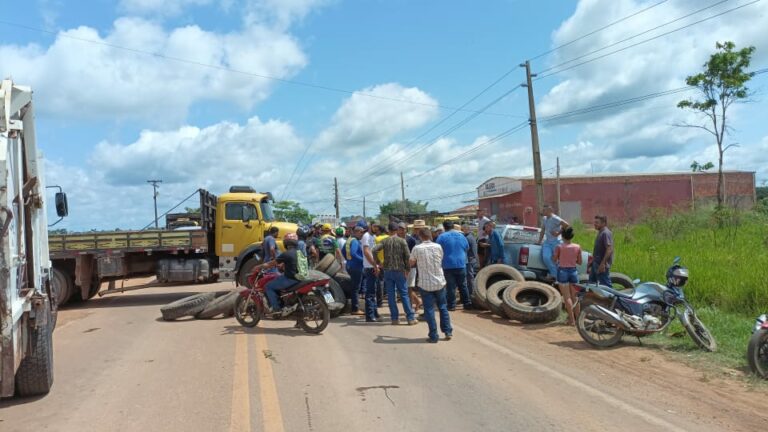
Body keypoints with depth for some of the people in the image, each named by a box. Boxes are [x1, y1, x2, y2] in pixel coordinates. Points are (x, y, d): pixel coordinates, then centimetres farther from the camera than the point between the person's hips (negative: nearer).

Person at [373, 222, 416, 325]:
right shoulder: (402, 241, -3)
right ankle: (410, 318, 3)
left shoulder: (385, 241, 2)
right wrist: (407, 268, 2)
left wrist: (378, 262, 0)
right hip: (399, 270, -1)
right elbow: (407, 255, -9)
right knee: (404, 294, 3)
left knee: (391, 295, 6)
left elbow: (374, 250, -12)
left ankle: (395, 318, 8)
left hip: (388, 270, 2)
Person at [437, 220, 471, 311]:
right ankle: (467, 303, 16)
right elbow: (467, 248, 19)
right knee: (463, 286, 12)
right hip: (461, 265, 3)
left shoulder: (442, 237, -6)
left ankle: (451, 305, 3)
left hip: (448, 265, -3)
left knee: (450, 287, 1)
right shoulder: (461, 236, 7)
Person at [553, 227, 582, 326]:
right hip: (573, 271, 3)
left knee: (567, 297, 0)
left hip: (563, 271, -3)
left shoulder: (559, 247, -9)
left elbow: (555, 260, 1)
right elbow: (579, 262, 6)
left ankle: (572, 320, -2)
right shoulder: (577, 247, -1)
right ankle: (577, 318, 20)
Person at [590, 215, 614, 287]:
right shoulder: (600, 232, 12)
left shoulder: (606, 233, -19)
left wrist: (603, 263, -28)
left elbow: (609, 249, -26)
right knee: (592, 281, 19)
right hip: (596, 263, 10)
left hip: (602, 264, -10)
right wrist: (593, 257, 25)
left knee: (605, 284, -3)